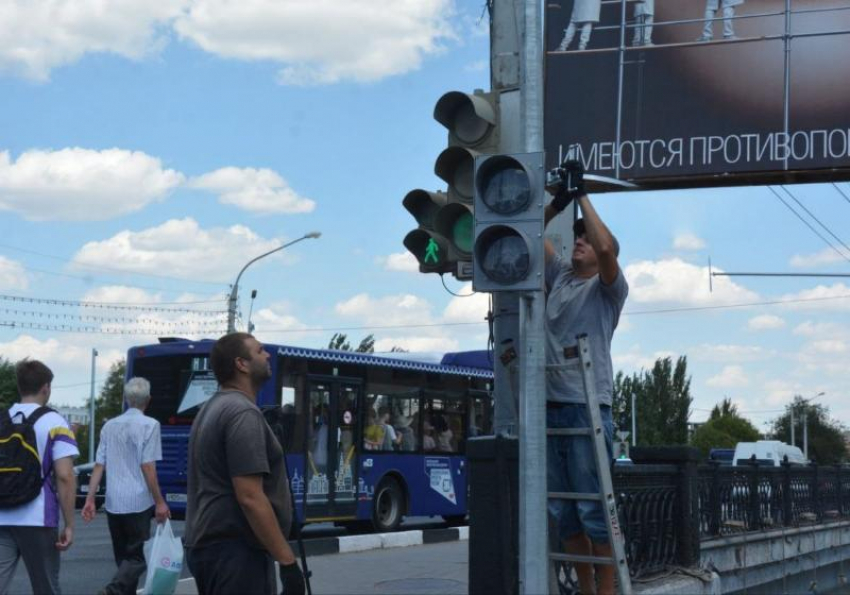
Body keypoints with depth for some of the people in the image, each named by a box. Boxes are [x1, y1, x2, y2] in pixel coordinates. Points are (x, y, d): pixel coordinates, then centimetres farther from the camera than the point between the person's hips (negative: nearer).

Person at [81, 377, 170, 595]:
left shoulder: (109, 426, 10)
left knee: (124, 556, 16)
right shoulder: (149, 425, -7)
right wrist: (160, 502, -8)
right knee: (137, 557, -1)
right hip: (138, 502, -5)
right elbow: (147, 467, -11)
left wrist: (90, 499, 9)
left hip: (113, 502, 5)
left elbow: (99, 466, 7)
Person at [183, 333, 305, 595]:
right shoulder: (243, 412, -15)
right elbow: (250, 498, -22)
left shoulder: (212, 408, 16)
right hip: (235, 551, -10)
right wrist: (287, 561, -20)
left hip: (208, 544, 10)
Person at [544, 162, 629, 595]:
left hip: (587, 406, -6)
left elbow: (607, 247, -17)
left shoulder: (608, 287, 2)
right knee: (563, 509, 8)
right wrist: (558, 203, 4)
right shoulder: (560, 276, 19)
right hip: (551, 405, 6)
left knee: (594, 507, -7)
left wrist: (583, 196, -8)